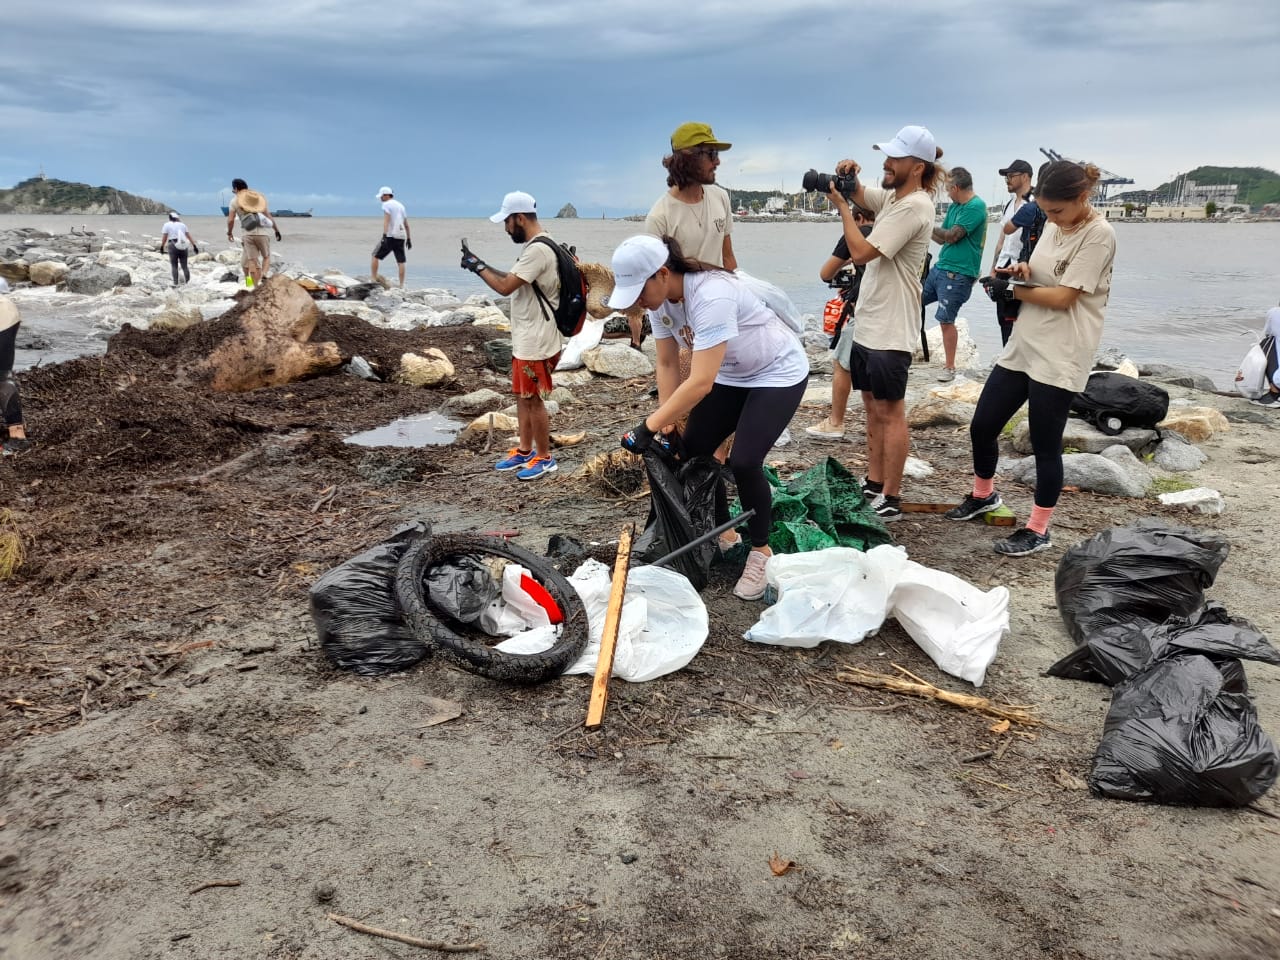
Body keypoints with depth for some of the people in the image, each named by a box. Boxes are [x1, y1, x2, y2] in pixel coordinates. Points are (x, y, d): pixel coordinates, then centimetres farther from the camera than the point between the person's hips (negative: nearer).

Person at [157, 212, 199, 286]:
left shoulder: (167, 225, 4)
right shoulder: (182, 225, 13)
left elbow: (164, 237, -2)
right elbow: (189, 236, 10)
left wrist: (162, 247, 6)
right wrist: (194, 246, 10)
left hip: (173, 246, -2)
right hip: (183, 246, 2)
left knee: (174, 266, 4)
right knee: (184, 265, 6)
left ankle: (175, 283, -1)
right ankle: (188, 281, -6)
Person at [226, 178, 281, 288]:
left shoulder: (235, 201, 10)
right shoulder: (259, 198, 16)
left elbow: (230, 220, 4)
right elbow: (269, 216, 12)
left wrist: (229, 233, 19)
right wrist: (277, 230, 19)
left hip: (248, 233, -1)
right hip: (263, 232, 1)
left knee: (253, 261, 2)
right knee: (266, 257, 15)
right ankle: (263, 275, -13)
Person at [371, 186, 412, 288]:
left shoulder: (386, 204, -2)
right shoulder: (400, 205, 21)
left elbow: (386, 220, -16)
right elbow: (406, 224, 22)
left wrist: (384, 235, -25)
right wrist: (408, 239, 25)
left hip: (390, 236, -7)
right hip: (401, 236, 7)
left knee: (375, 256, 4)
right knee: (401, 261, 3)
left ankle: (374, 280, 1)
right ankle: (402, 285, 0)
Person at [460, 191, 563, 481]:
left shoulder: (537, 250, -23)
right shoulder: (536, 246, 11)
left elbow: (505, 287, -23)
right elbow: (513, 280, 17)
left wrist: (478, 267, -11)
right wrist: (483, 266, 7)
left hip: (536, 343, -10)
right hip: (525, 339, 10)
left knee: (533, 400, 1)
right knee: (522, 397, 18)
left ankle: (544, 458, 14)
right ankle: (525, 451, 30)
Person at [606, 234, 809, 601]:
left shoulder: (711, 295, -37)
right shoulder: (660, 301, -11)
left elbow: (701, 382, -39)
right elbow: (667, 365, -2)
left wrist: (650, 426, -36)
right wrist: (667, 425, -9)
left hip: (778, 374, -8)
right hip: (731, 375, 8)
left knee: (744, 461, -19)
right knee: (693, 448, 3)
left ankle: (761, 551, 3)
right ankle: (721, 533, 23)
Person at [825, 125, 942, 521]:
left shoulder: (913, 206, -19)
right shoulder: (893, 196, 10)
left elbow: (861, 252, -23)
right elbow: (860, 194, 26)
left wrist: (840, 204, -13)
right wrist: (849, 178, 3)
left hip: (890, 331, -10)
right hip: (868, 324, 10)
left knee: (890, 413, -4)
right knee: (873, 408, 16)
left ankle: (891, 500, 3)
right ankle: (873, 485, 27)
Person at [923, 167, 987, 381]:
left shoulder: (976, 207, -15)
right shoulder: (955, 206, 13)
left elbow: (951, 236, -19)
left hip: (958, 273, -9)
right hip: (940, 267, 9)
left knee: (946, 320, -5)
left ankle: (950, 367, 7)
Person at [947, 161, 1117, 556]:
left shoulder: (1099, 234, -14)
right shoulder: (1054, 226, 11)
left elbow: (1063, 297, -18)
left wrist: (1009, 290, -7)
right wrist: (1022, 270, -2)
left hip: (1060, 356, -8)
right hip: (1022, 345, 8)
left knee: (1045, 444, 0)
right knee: (982, 426, 11)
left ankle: (1038, 530, 14)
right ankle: (983, 496, 36)